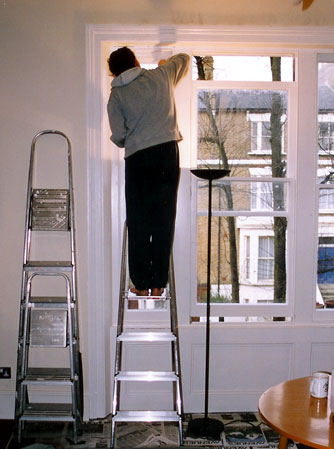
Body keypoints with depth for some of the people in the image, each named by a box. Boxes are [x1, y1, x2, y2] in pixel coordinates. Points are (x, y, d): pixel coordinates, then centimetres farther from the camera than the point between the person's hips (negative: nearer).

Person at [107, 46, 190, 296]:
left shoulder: (117, 95, 6)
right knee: (164, 221, 3)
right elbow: (184, 59, 32)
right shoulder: (161, 76, 13)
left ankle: (142, 284, 6)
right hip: (168, 153, 2)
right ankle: (158, 283, 5)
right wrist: (165, 63, 50)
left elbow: (118, 136, -2)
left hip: (138, 159, -1)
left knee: (138, 223, 4)